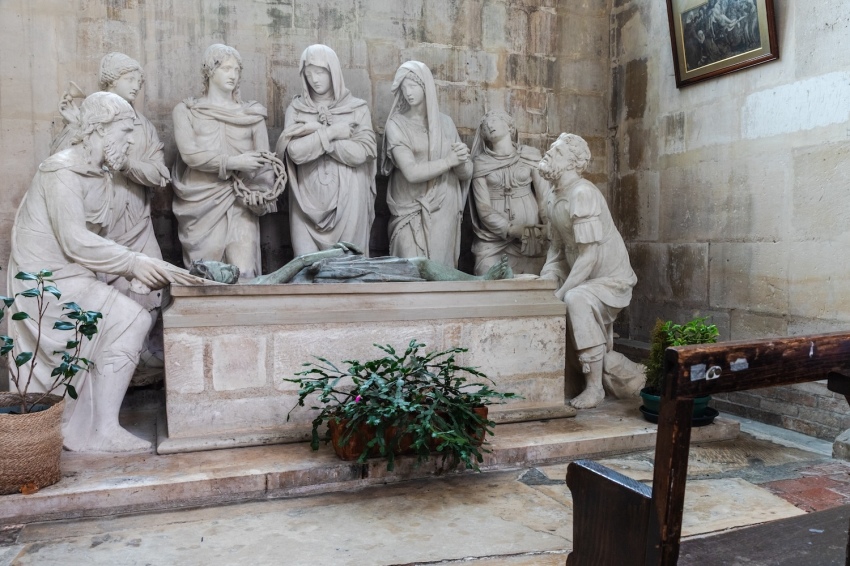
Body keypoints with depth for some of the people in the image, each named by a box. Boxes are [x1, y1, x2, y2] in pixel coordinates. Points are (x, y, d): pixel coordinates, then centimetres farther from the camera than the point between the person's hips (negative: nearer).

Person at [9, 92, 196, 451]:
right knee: (130, 320, -18)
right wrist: (133, 263, -18)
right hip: (47, 281, -9)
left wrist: (144, 267, -1)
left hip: (69, 277, 9)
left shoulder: (97, 176, 12)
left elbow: (93, 242, 9)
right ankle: (102, 430, -10)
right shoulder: (62, 170, -14)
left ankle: (80, 429, 10)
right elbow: (75, 242, -21)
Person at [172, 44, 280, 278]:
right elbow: (190, 154, -6)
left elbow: (265, 160, 4)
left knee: (244, 273, -11)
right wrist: (232, 162, -16)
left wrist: (263, 195, -13)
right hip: (202, 204, 0)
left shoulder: (253, 114, 12)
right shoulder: (185, 111, 8)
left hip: (241, 205, 1)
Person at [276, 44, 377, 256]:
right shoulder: (296, 109, 7)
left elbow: (362, 153, -10)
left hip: (348, 201, -1)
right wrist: (331, 132, -10)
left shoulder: (357, 108, 4)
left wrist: (316, 132, -7)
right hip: (308, 202, 1)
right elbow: (295, 152, -7)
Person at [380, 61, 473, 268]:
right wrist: (449, 160, -15)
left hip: (444, 212, 3)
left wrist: (462, 161, -16)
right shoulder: (396, 125, -3)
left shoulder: (445, 122, 7)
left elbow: (466, 173, 5)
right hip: (411, 212, -3)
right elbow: (411, 172, -16)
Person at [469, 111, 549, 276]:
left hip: (531, 234, 0)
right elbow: (483, 208, -3)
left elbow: (545, 195, 2)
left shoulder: (531, 155, 6)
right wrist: (511, 230, -14)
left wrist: (547, 230, -12)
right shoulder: (480, 162, 3)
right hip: (493, 237, 0)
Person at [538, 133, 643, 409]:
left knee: (576, 300, -35)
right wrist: (544, 283, -4)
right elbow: (557, 247, 9)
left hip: (610, 278, -9)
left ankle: (595, 386, -24)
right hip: (583, 279, 10)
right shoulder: (553, 197, 3)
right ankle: (629, 376, 36)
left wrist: (560, 293, -27)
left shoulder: (582, 193, -24)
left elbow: (589, 255, -27)